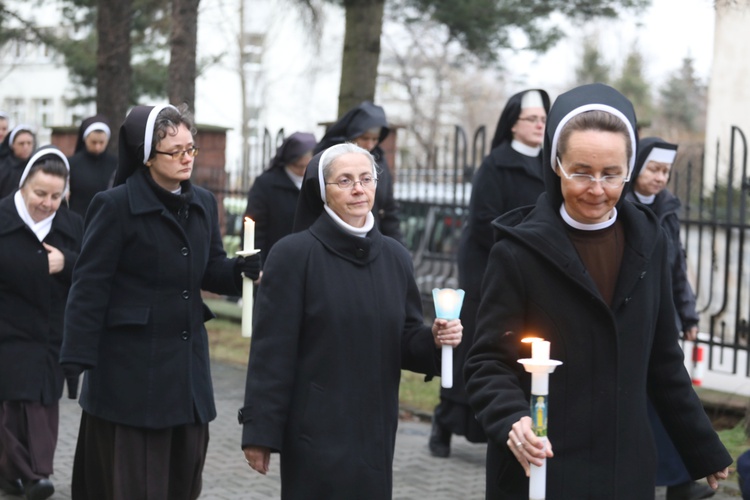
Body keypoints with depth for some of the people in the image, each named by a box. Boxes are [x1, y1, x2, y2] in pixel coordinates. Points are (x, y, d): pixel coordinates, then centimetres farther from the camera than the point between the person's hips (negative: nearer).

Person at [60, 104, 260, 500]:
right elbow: (90, 287, -12)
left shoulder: (203, 203, 8)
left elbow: (212, 272, 11)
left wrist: (244, 268, -12)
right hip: (131, 365, -6)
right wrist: (80, 361, -16)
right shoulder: (115, 205, -11)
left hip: (188, 361, 6)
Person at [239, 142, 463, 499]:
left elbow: (405, 343, 11)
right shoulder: (293, 254, -7)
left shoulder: (395, 256, 7)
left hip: (376, 429, 5)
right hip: (316, 430, -4)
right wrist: (260, 431, -11)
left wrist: (434, 339, -10)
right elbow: (272, 351, -9)